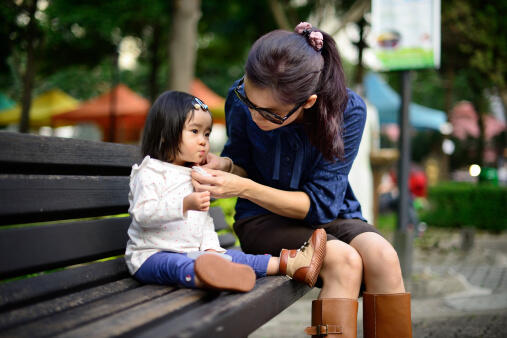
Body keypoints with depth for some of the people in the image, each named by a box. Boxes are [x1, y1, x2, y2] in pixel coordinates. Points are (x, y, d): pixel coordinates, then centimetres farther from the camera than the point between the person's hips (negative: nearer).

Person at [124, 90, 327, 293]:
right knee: (173, 265, -39)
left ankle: (290, 264, -11)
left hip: (191, 254, 9)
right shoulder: (149, 173, -7)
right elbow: (143, 214, -21)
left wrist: (211, 248, 6)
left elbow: (204, 220, 24)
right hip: (152, 255, -9)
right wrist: (185, 204, -32)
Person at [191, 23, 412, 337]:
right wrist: (225, 165, -21)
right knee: (344, 261, -31)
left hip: (326, 215, 1)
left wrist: (244, 188, -31)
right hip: (265, 219, -1)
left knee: (382, 255, -31)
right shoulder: (242, 98, -15)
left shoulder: (348, 110, -21)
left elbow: (320, 202, -20)